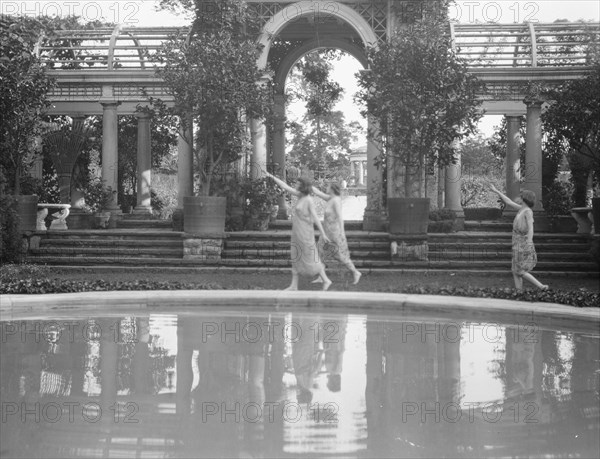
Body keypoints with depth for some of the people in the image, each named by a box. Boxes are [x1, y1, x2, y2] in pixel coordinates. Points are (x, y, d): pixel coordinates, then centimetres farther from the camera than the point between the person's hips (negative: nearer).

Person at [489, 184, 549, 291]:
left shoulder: (528, 211, -14)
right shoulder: (522, 209, 10)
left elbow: (530, 228, -22)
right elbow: (509, 202, 21)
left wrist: (529, 243, -30)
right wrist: (496, 191, 27)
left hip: (523, 245, -9)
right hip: (518, 246, 9)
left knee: (520, 272, -7)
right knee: (515, 272, 7)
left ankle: (541, 287, -6)